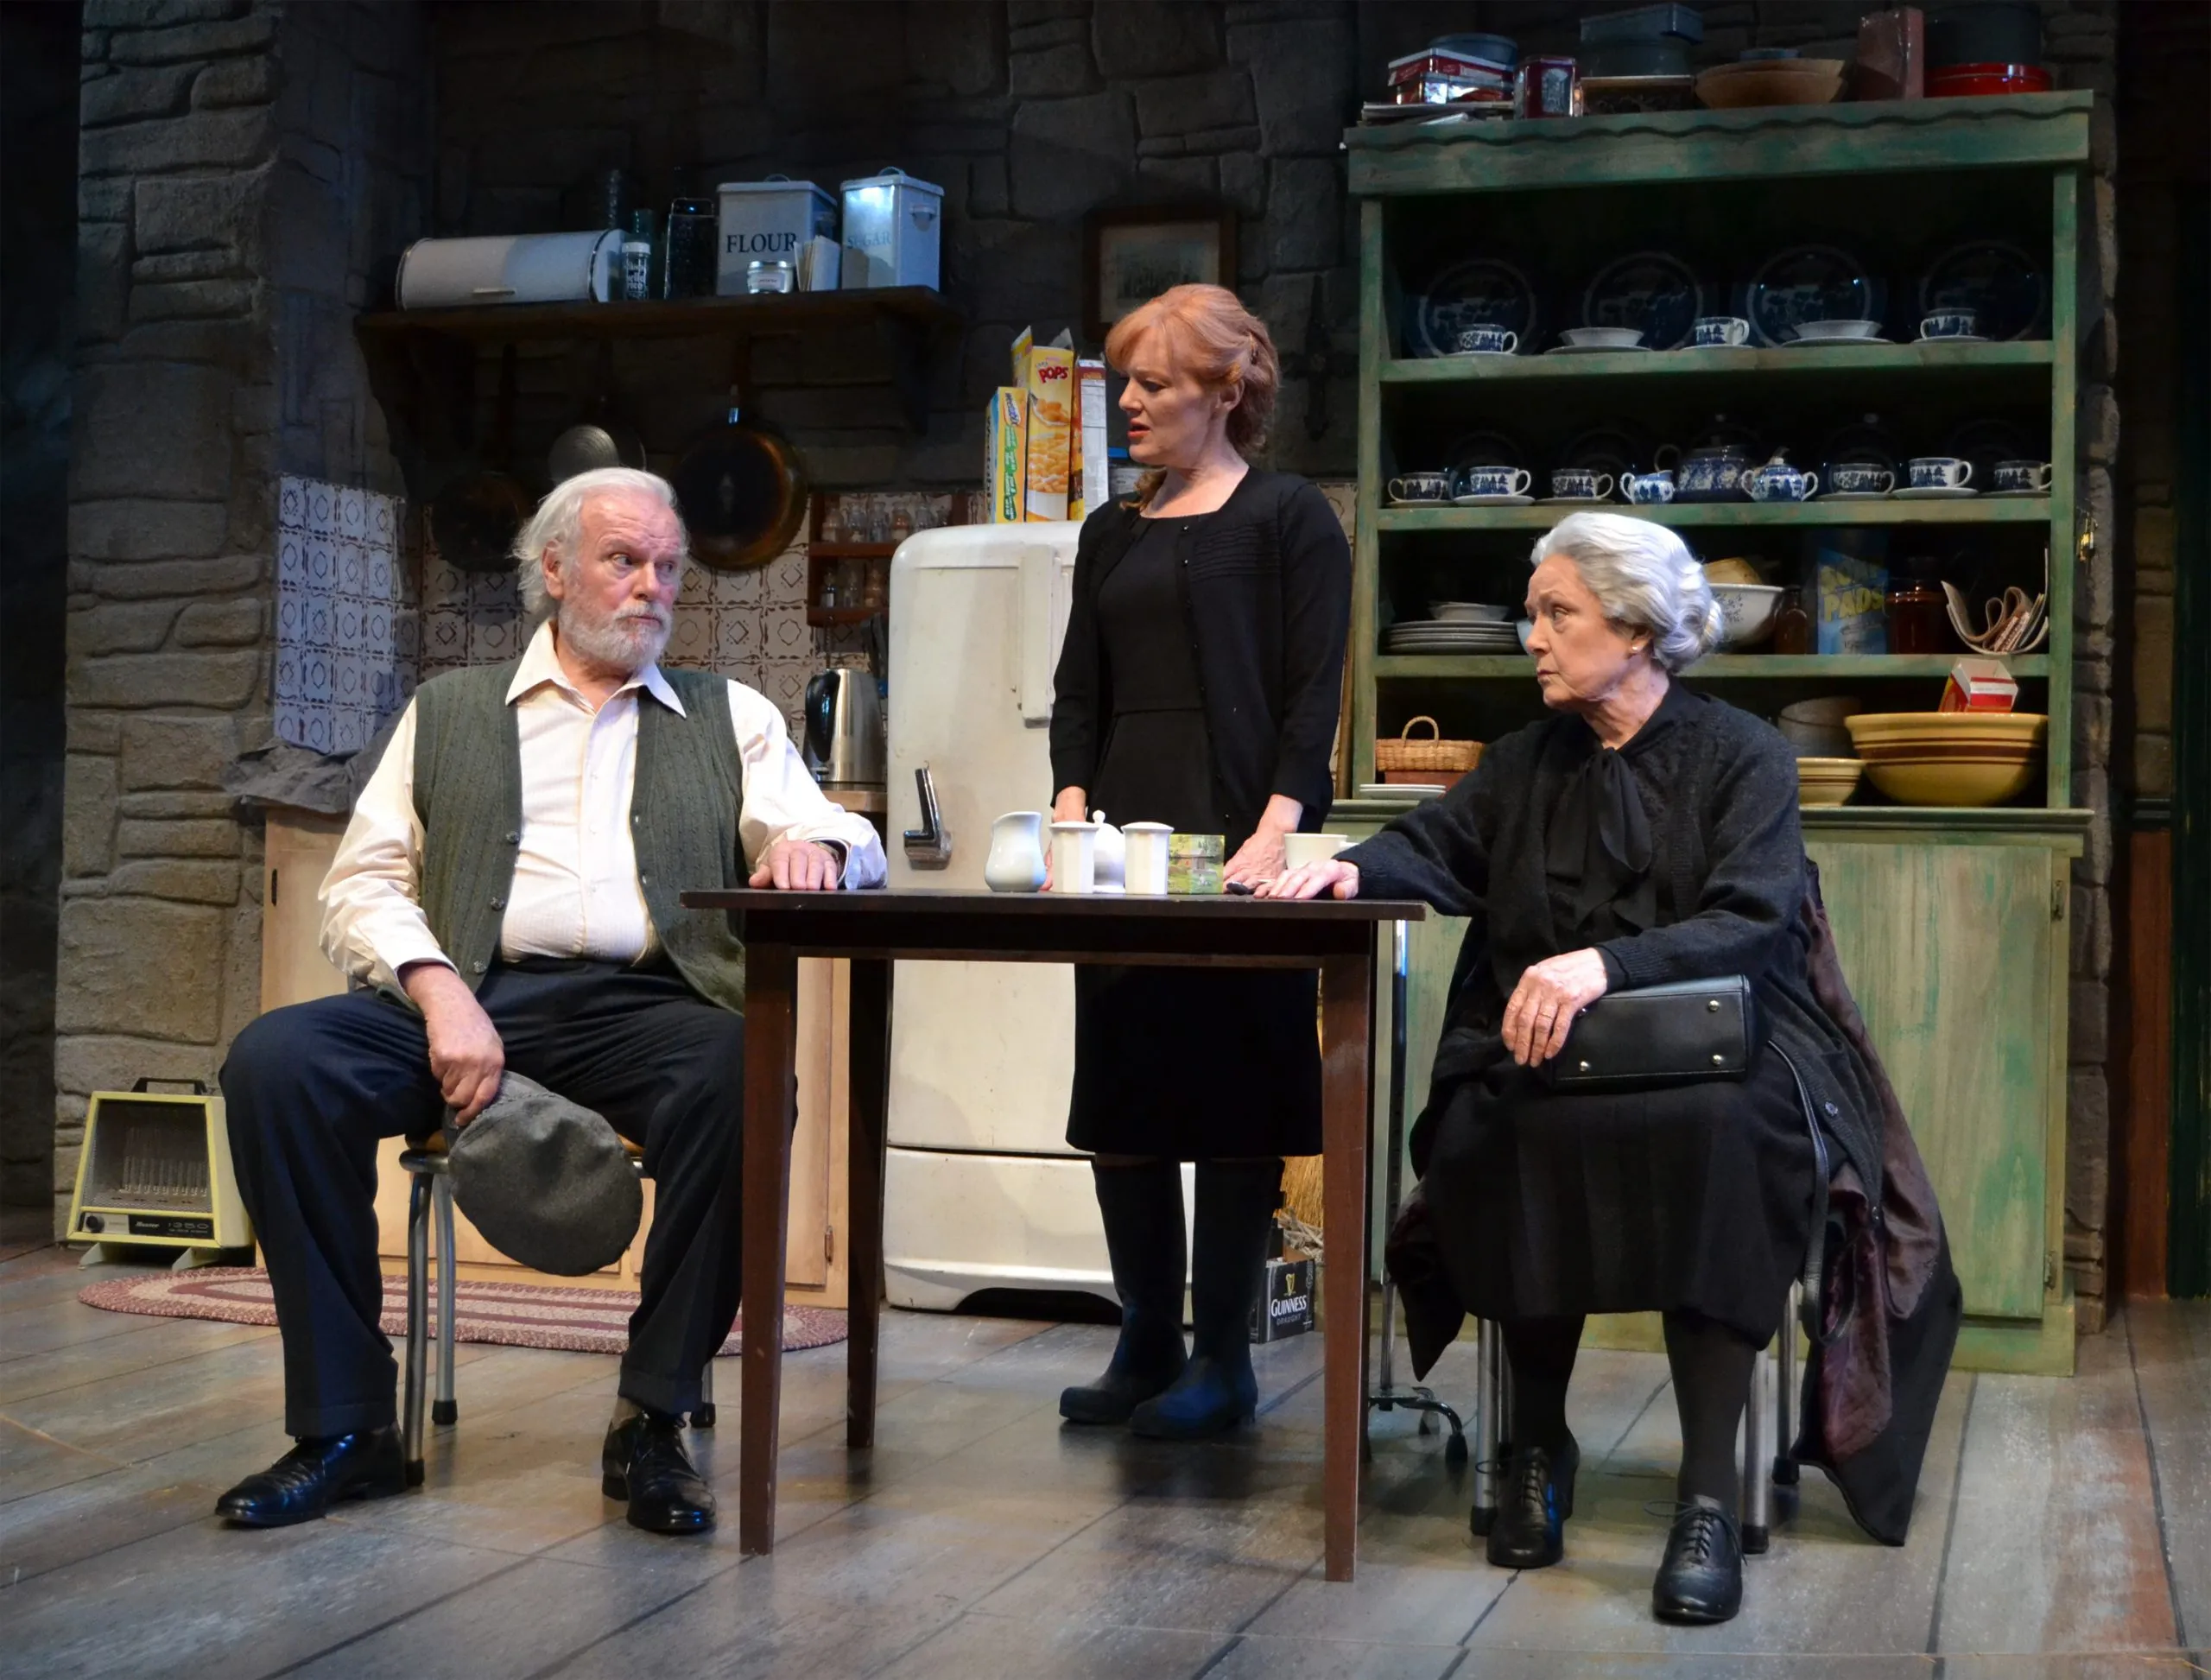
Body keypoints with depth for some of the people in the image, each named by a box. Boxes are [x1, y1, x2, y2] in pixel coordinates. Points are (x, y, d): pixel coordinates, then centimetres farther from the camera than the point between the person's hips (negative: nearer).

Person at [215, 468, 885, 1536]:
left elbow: (845, 845, 11)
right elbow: (363, 886, 11)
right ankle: (345, 1425, -15)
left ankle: (650, 1422, -20)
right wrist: (439, 992, -10)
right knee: (276, 1059, -26)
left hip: (640, 1006, 0)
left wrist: (814, 845, -15)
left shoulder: (732, 717, 22)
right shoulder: (447, 712, 21)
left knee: (742, 1074, -35)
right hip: (470, 999, 1)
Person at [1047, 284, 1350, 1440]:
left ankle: (1221, 1361, 7)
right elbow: (1079, 692, 15)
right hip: (1124, 846, 6)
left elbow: (1312, 691, -6)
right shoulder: (1111, 535, 18)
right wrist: (1071, 804, -1)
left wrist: (1277, 829, -17)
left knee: (1234, 1097, -2)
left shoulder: (1288, 519, 1)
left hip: (1236, 846, -6)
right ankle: (1145, 1346, 17)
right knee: (1120, 1096, 7)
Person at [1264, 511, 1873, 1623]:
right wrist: (1353, 870, -16)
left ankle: (1709, 1493, -31)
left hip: (1709, 1049, -3)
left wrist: (1604, 966, -28)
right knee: (1489, 1131, -31)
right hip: (1550, 1060, 3)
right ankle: (1538, 1441, -12)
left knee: (1718, 1129, -38)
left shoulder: (1743, 757, 4)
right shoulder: (1525, 761, 20)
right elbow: (1437, 847, 7)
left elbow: (1747, 925, -11)